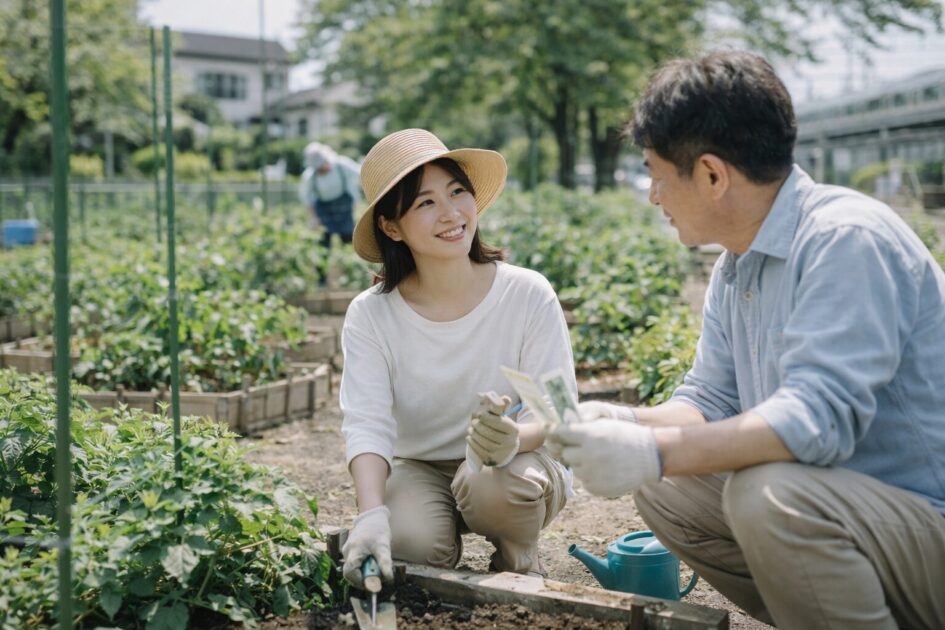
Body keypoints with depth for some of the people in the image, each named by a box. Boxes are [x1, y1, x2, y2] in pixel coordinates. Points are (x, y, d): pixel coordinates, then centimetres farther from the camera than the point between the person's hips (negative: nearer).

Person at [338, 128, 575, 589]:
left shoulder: (529, 295, -14)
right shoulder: (370, 316, -11)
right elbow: (366, 423, -20)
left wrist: (514, 438, -42)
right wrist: (371, 515, -40)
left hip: (521, 467, 0)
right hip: (420, 469, 1)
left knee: (492, 481, -35)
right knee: (412, 545, -31)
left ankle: (519, 561, 0)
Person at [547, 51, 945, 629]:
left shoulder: (846, 239, -21)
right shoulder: (735, 270, 9)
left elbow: (819, 415, -31)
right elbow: (710, 402, 12)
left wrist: (656, 451, -33)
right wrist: (629, 422, -8)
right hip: (837, 501, 9)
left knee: (769, 493, -33)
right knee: (663, 491, 7)